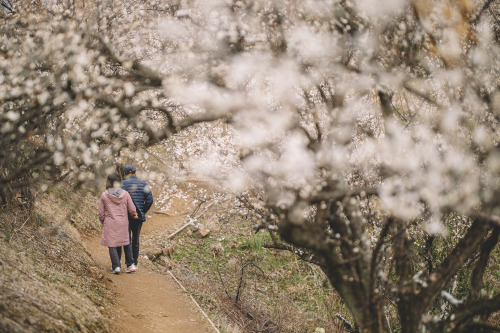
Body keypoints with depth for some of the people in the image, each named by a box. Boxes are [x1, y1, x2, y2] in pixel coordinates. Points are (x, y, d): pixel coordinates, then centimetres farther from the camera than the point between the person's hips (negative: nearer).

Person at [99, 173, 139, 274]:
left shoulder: (104, 195, -5)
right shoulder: (125, 194, -3)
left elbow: (101, 213, 0)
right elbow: (132, 209, 1)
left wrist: (102, 222, 17)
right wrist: (134, 214, 23)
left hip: (110, 224, -2)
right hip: (123, 223, 2)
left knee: (112, 244, 4)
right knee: (126, 243, 15)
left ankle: (116, 266, -2)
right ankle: (130, 264, 12)